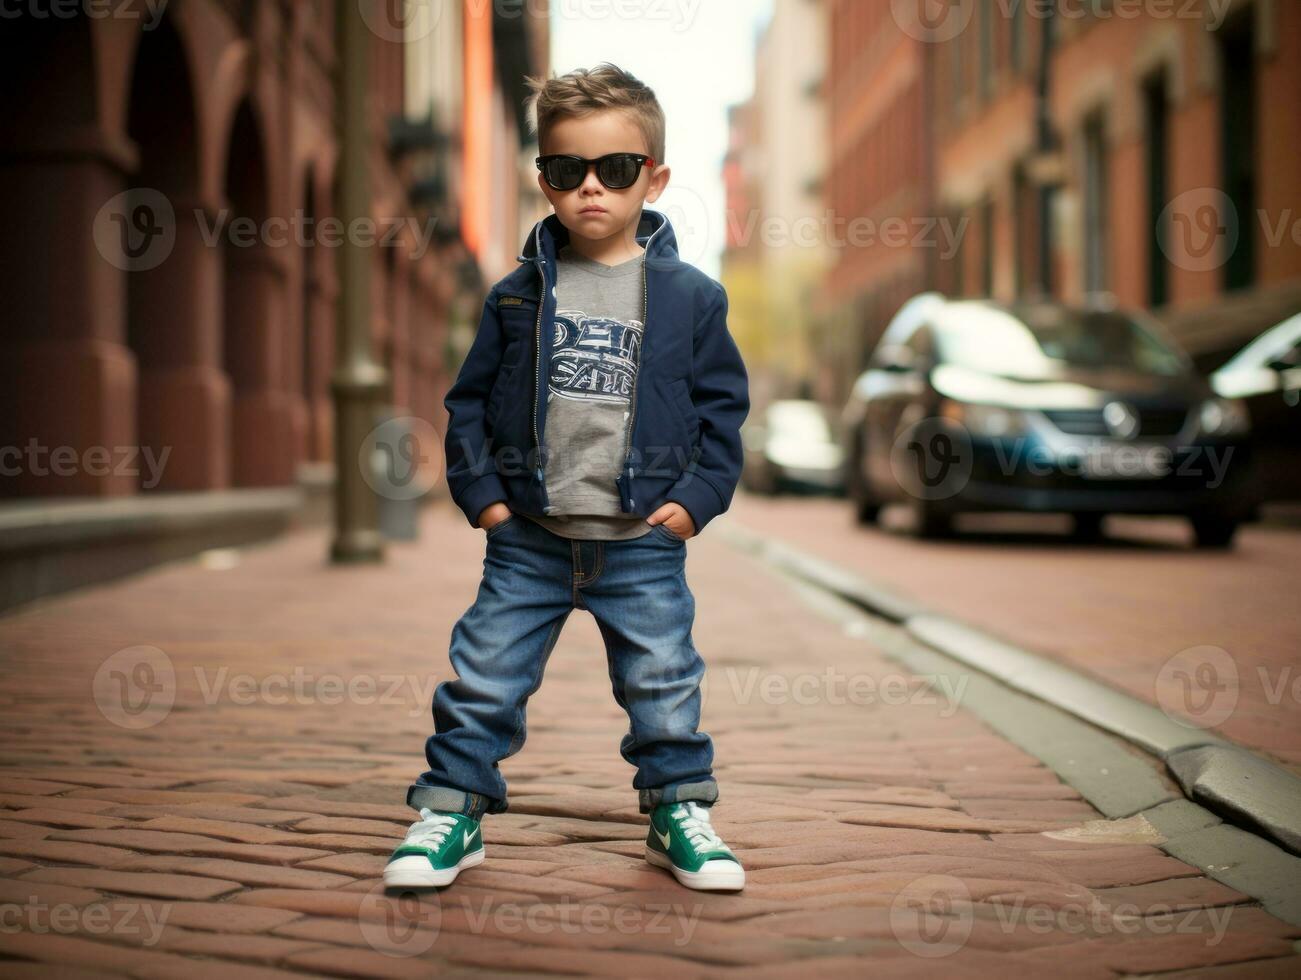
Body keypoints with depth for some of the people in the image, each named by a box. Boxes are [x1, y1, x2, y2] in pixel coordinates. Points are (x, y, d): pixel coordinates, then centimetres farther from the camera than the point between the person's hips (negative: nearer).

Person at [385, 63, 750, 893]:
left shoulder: (690, 297, 0)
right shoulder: (519, 295, 3)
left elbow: (724, 404, 4)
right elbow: (471, 400, 7)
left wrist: (697, 497, -5)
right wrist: (480, 491, -2)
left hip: (643, 543, -1)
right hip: (528, 539, 1)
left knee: (664, 684, 7)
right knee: (485, 677, 4)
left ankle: (680, 811, 25)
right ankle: (453, 810, 18)